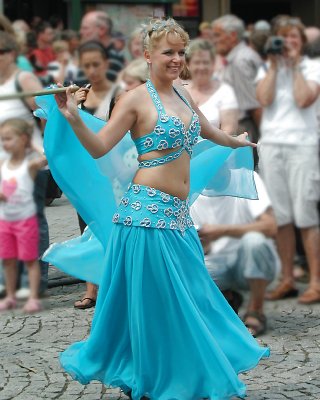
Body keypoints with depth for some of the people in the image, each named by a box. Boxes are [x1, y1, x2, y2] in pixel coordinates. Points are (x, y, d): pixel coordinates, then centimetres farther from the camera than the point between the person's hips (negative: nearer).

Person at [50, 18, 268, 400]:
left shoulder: (183, 98, 13)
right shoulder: (136, 99, -8)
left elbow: (208, 131, 34)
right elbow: (99, 148, -12)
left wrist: (236, 141, 52)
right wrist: (74, 118, -28)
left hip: (178, 213, 8)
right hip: (148, 210, -8)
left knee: (189, 295, 13)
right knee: (153, 300, -1)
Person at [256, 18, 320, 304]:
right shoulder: (266, 69, 12)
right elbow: (264, 99, -5)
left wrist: (295, 66, -6)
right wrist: (275, 65, -3)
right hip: (271, 145, 4)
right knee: (280, 217, 5)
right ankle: (287, 280, 12)